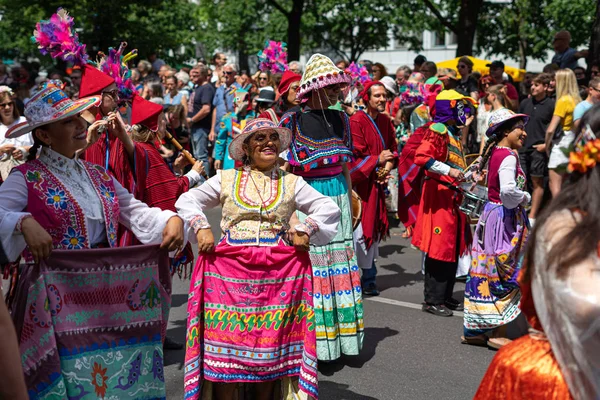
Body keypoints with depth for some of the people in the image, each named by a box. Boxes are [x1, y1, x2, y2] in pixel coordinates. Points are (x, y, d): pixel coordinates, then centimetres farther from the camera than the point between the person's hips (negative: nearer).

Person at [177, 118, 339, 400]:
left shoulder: (291, 183, 12)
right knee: (225, 338, -5)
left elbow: (329, 207, 11)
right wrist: (201, 227, -4)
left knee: (270, 342, 3)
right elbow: (186, 200, 12)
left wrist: (306, 229, -3)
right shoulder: (226, 179, 11)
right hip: (229, 269, 0)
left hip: (277, 273, 1)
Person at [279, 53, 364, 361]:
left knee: (340, 264, 7)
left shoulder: (340, 120, 7)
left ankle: (342, 335, 16)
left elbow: (345, 167, 14)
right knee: (311, 264, -2)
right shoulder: (291, 122, -7)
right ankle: (314, 340, 7)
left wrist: (349, 202, 15)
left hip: (338, 196, 5)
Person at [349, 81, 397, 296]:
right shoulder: (356, 121, -12)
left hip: (377, 182, 8)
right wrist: (377, 160, -16)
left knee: (374, 228, 11)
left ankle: (369, 279, 21)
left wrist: (388, 165, -1)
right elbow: (354, 155, -15)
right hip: (359, 182, -8)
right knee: (359, 228, -9)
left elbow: (393, 148, 16)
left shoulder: (385, 121, 11)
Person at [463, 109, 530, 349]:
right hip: (505, 219, -9)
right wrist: (525, 198, -11)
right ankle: (498, 334, 6)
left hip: (491, 215, 9)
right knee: (505, 277, -1)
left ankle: (474, 330, 20)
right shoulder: (508, 157, -17)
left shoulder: (495, 153, 9)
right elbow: (508, 191, -30)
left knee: (488, 274, 13)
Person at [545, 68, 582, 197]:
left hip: (561, 144, -8)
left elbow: (550, 129, -18)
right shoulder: (577, 100, 8)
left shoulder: (563, 100, -14)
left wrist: (547, 145, -2)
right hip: (573, 143, 8)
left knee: (554, 185, -6)